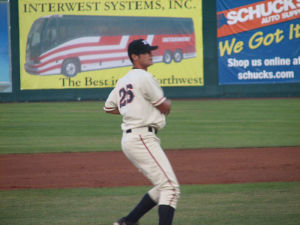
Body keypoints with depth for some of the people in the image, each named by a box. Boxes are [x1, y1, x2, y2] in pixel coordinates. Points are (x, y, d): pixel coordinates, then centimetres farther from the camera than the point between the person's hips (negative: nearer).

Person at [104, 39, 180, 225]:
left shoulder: (122, 81, 19)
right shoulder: (144, 77, -9)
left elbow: (109, 108, 29)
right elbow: (165, 108, -5)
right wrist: (168, 103, 18)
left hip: (129, 138, 10)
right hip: (142, 138, -10)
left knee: (162, 187, 17)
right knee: (170, 187, -15)